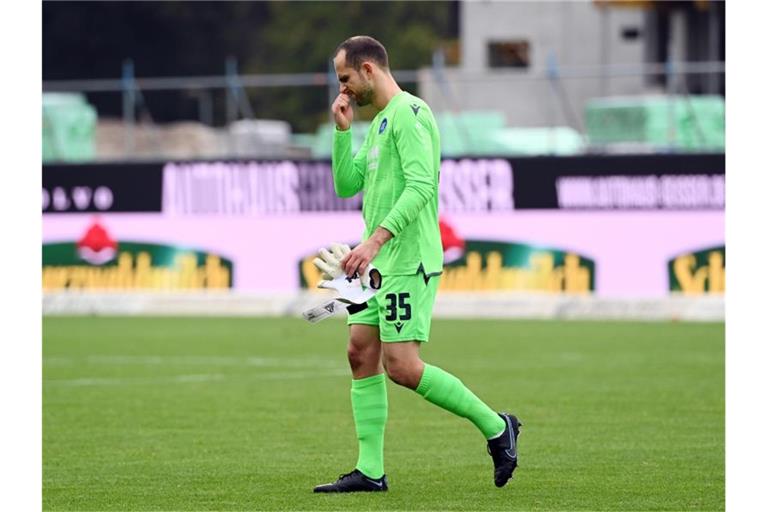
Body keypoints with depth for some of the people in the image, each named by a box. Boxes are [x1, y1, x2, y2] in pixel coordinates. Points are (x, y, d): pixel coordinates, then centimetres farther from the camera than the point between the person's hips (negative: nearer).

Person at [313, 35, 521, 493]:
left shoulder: (408, 113, -12)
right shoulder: (379, 122, 20)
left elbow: (421, 185, -23)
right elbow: (346, 185, 23)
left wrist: (375, 240, -29)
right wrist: (343, 130, 11)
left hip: (408, 262, -10)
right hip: (380, 264, 10)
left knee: (402, 366, -13)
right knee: (362, 353, 4)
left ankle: (496, 426, 1)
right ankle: (370, 470, 5)